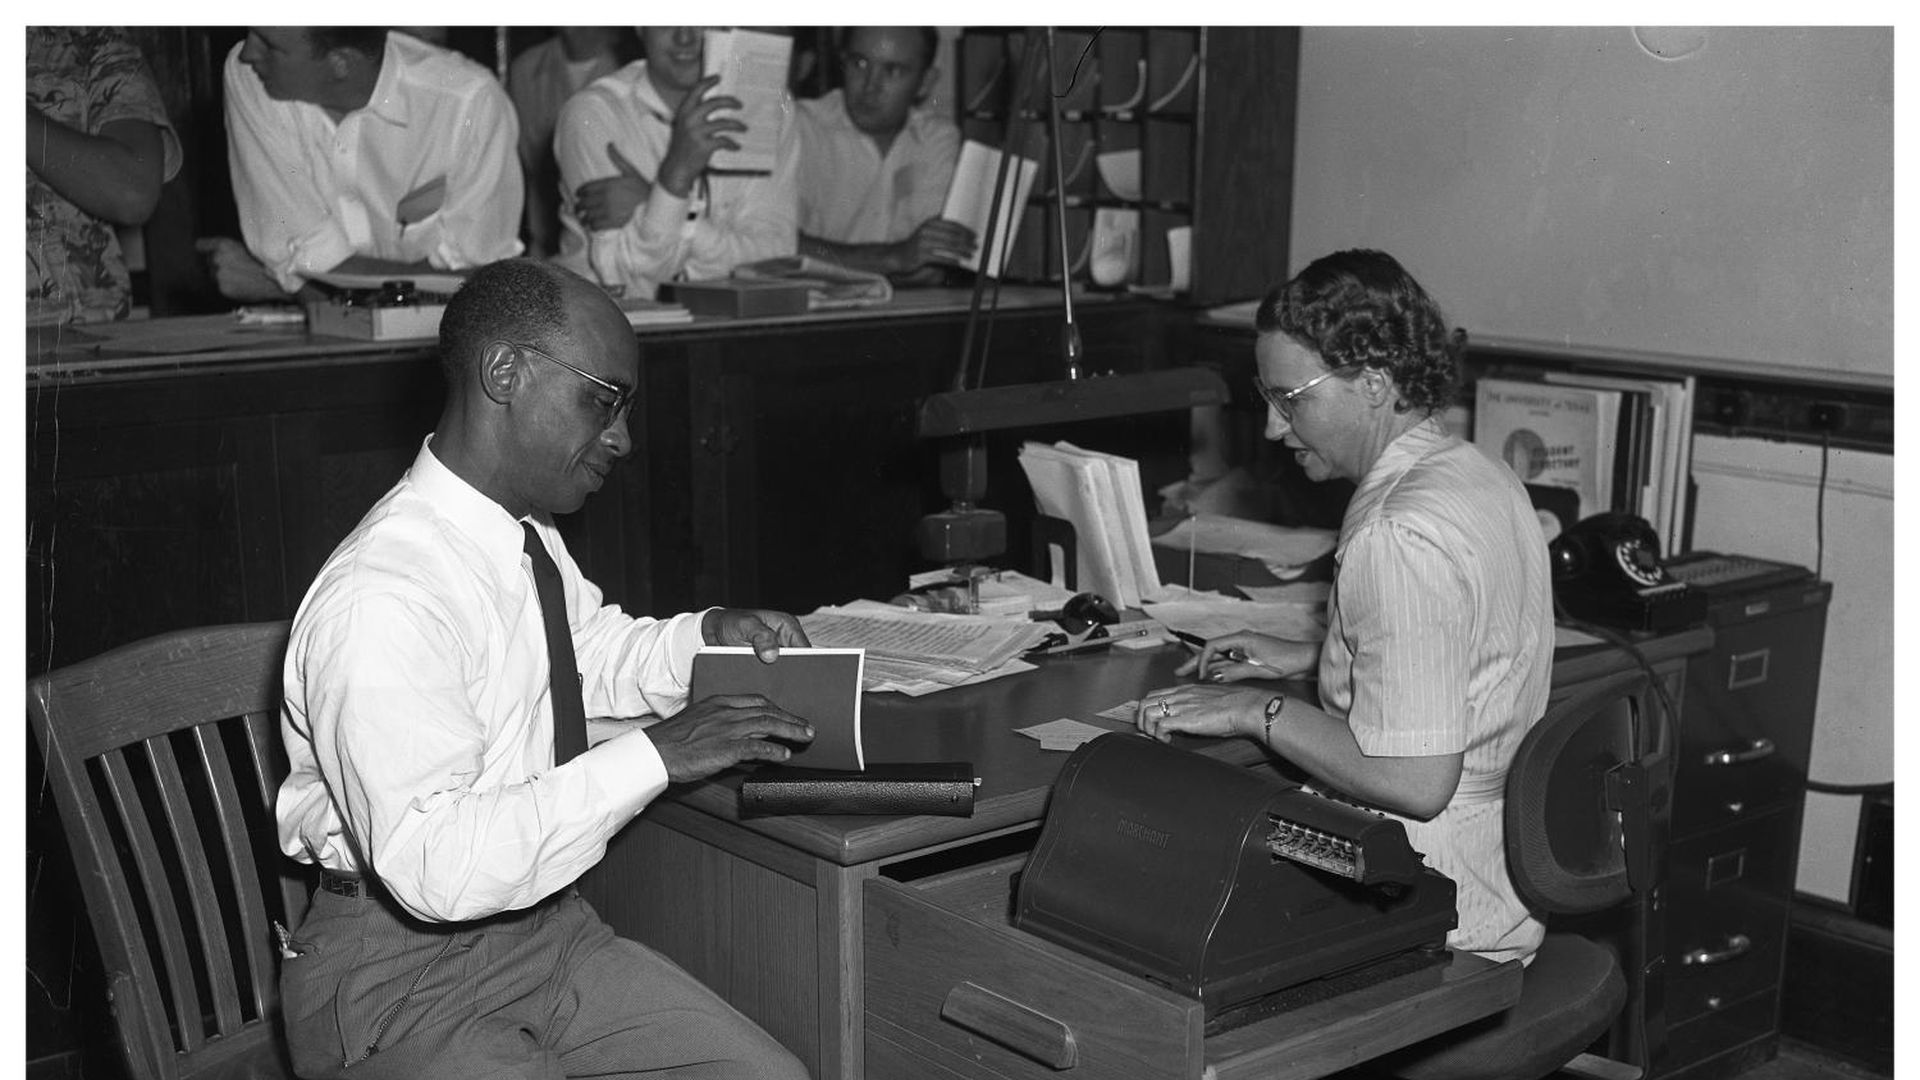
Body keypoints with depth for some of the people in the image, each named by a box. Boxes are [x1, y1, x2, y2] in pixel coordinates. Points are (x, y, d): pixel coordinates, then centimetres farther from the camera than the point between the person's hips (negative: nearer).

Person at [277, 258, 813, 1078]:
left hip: (541, 921, 8)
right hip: (398, 980, -8)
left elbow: (593, 655, 23)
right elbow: (433, 867, -32)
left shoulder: (529, 535, 2)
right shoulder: (381, 601, -25)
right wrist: (654, 756, -29)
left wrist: (710, 637, 3)